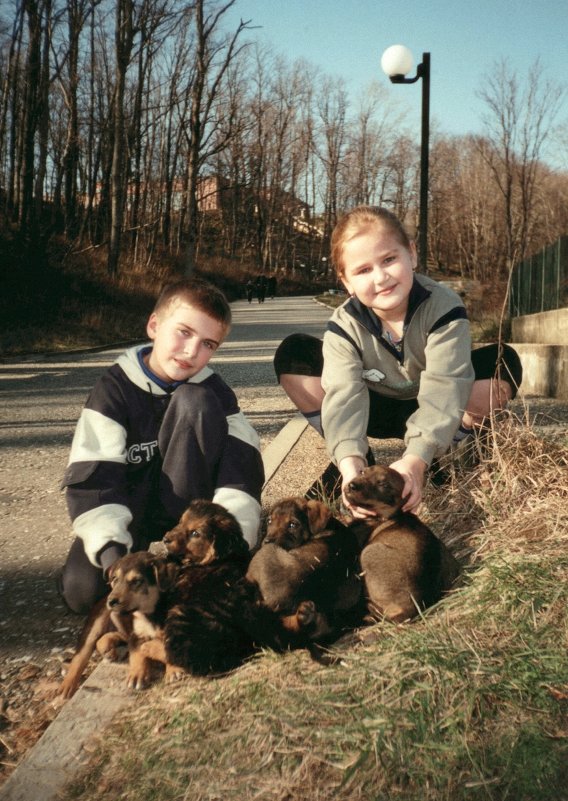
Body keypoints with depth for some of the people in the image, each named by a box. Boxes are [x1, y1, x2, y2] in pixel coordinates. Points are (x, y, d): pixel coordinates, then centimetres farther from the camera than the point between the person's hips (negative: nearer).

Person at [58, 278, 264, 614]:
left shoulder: (212, 390, -8)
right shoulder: (115, 387, -11)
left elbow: (242, 462, -20)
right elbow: (93, 476, -19)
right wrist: (110, 548, -34)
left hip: (185, 508, 1)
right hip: (126, 508, 0)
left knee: (194, 401, -22)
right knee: (84, 590, -29)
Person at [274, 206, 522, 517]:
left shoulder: (444, 308, -28)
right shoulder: (344, 325, -22)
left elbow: (442, 389, -37)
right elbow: (343, 395, -35)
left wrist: (415, 459, -51)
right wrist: (349, 463, -53)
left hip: (427, 411, -1)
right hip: (376, 410, 1)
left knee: (504, 363, -30)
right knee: (293, 354, -22)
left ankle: (446, 452, -8)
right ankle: (351, 460, -11)